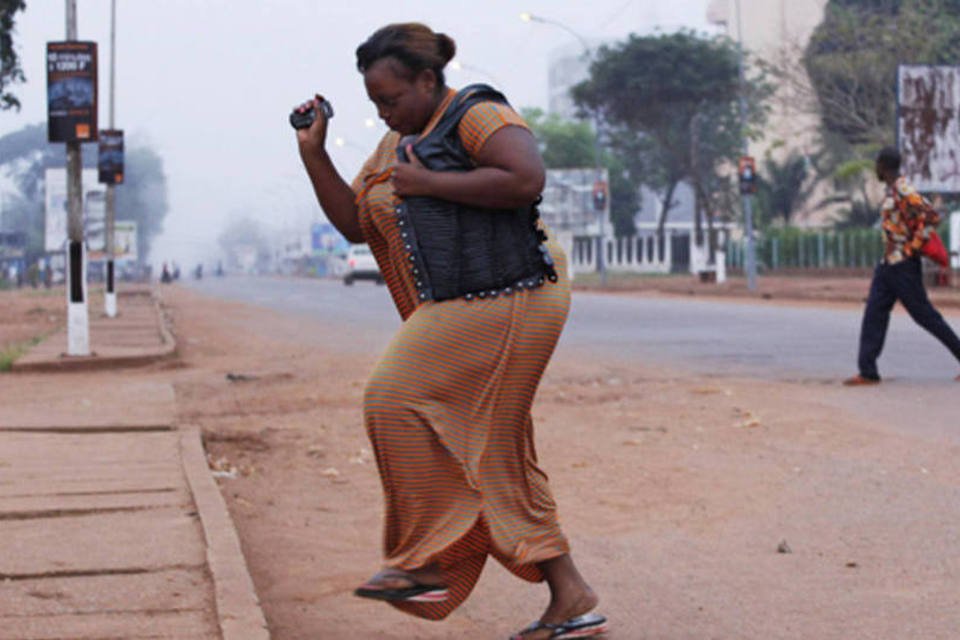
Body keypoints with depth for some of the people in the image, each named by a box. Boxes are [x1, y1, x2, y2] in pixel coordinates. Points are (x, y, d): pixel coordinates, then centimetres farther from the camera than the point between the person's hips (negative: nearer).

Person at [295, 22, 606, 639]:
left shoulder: (477, 114, -7)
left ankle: (428, 560, -8)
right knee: (497, 456, 8)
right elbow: (353, 222, 19)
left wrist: (429, 183, -16)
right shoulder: (396, 145, 21)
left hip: (506, 299, -10)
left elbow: (527, 178, -23)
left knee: (395, 399, -15)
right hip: (458, 310, 10)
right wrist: (314, 152, 8)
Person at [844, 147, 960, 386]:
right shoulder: (892, 191, 13)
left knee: (925, 315, -3)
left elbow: (932, 216, -24)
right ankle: (868, 372, 1)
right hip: (888, 266, 10)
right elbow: (924, 212, 23)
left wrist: (911, 249, -20)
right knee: (874, 315, 3)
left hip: (903, 266, -10)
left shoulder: (904, 191, -17)